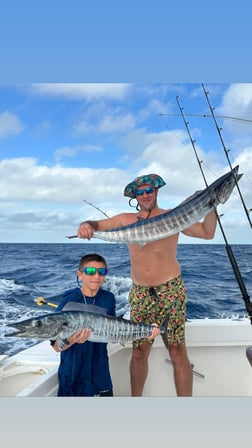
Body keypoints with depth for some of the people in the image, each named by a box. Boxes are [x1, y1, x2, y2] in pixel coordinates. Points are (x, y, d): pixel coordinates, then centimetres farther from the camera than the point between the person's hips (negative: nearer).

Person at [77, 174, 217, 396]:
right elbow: (96, 224, 12)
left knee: (178, 351, -1)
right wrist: (86, 225, -11)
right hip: (140, 293, 2)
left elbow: (207, 233, 2)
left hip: (171, 290, -2)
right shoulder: (126, 219, 11)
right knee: (139, 351, 8)